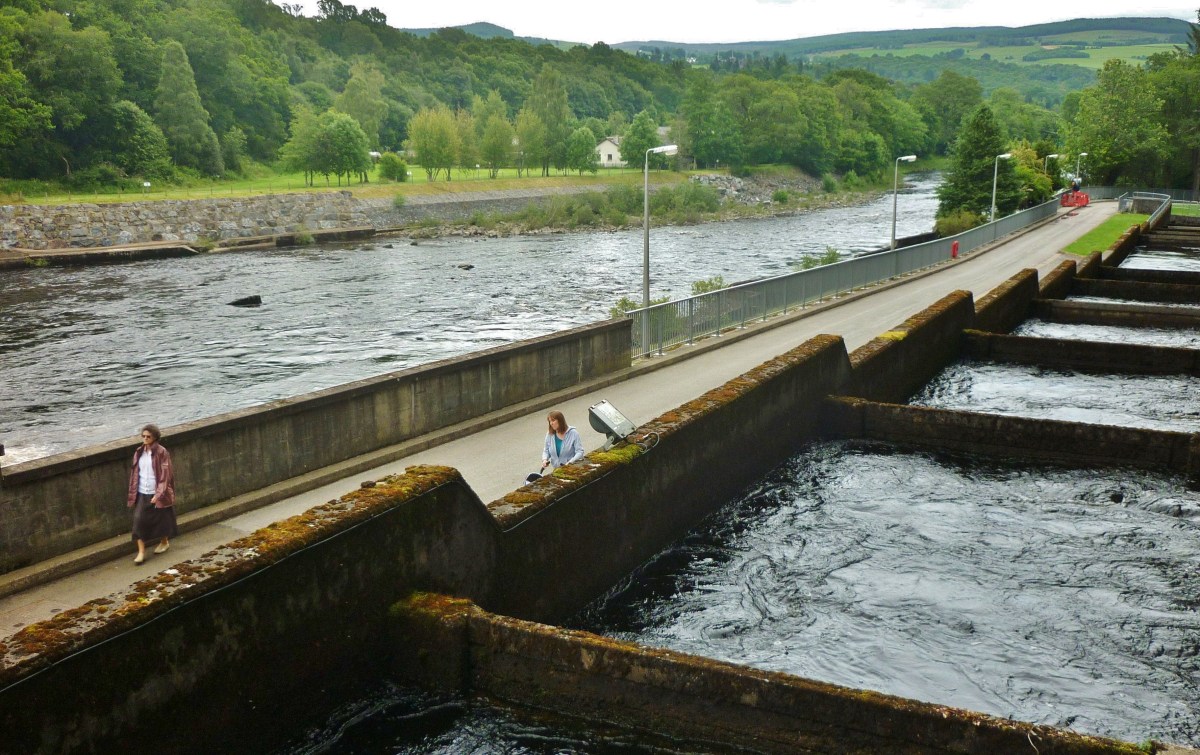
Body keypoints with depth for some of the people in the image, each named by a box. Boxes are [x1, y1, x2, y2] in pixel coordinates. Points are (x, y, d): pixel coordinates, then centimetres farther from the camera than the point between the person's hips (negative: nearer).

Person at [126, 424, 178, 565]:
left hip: (157, 493, -4)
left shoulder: (161, 453, -12)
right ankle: (141, 552, -3)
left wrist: (158, 494, -19)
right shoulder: (139, 452, 3)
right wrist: (133, 493, 6)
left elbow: (165, 475, -13)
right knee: (139, 520, -6)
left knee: (162, 519, 12)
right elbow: (135, 473, 9)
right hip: (142, 493, 4)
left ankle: (164, 542, 36)